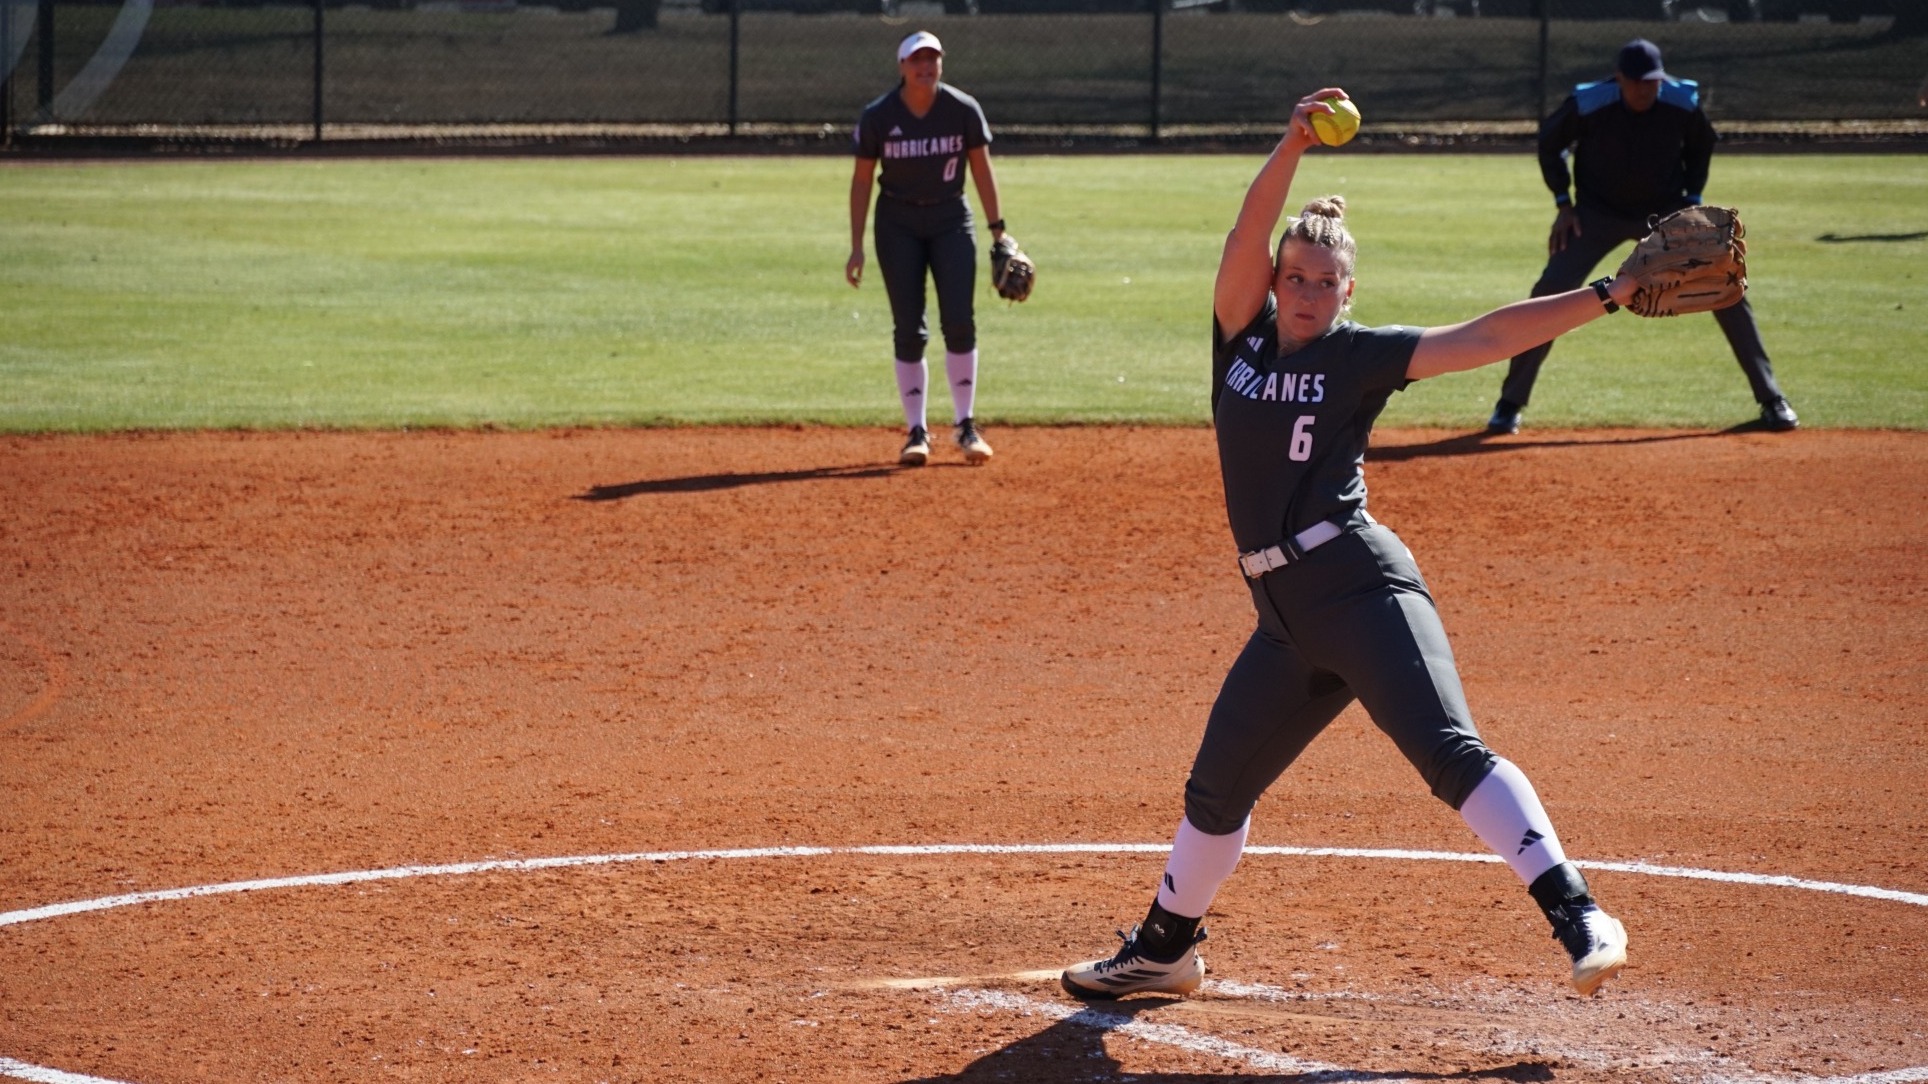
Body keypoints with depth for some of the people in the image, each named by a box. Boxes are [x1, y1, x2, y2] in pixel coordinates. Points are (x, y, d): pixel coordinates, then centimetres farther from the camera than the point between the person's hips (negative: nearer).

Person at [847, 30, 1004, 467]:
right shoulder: (878, 117, -10)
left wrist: (997, 231, -1)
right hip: (898, 223, 0)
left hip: (951, 221, 0)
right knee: (909, 329, -1)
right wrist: (857, 246, -6)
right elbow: (862, 180, -3)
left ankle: (965, 426, 3)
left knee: (960, 322, -8)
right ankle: (917, 433, 6)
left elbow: (982, 169, 1)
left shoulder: (963, 110, -9)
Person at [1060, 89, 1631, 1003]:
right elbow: (1247, 237, -3)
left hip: (1359, 582, -6)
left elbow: (1485, 338, -8)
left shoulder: (1359, 357, 0)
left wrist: (1608, 297, -17)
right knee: (1216, 790, 16)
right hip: (1287, 616, 6)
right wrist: (1292, 148, -18)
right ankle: (1165, 947, 35)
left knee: (1446, 749, -22)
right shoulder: (1243, 337, 12)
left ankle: (1577, 916, -30)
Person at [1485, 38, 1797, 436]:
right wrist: (1564, 204, -7)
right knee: (1549, 294, -16)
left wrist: (1691, 200, -5)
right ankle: (1510, 404, -3)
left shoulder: (1683, 103, -19)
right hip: (1598, 213, -1)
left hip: (1666, 212, 1)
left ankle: (1772, 401, 5)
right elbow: (1549, 142, -4)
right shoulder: (1587, 105, -24)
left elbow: (1701, 147, 3)